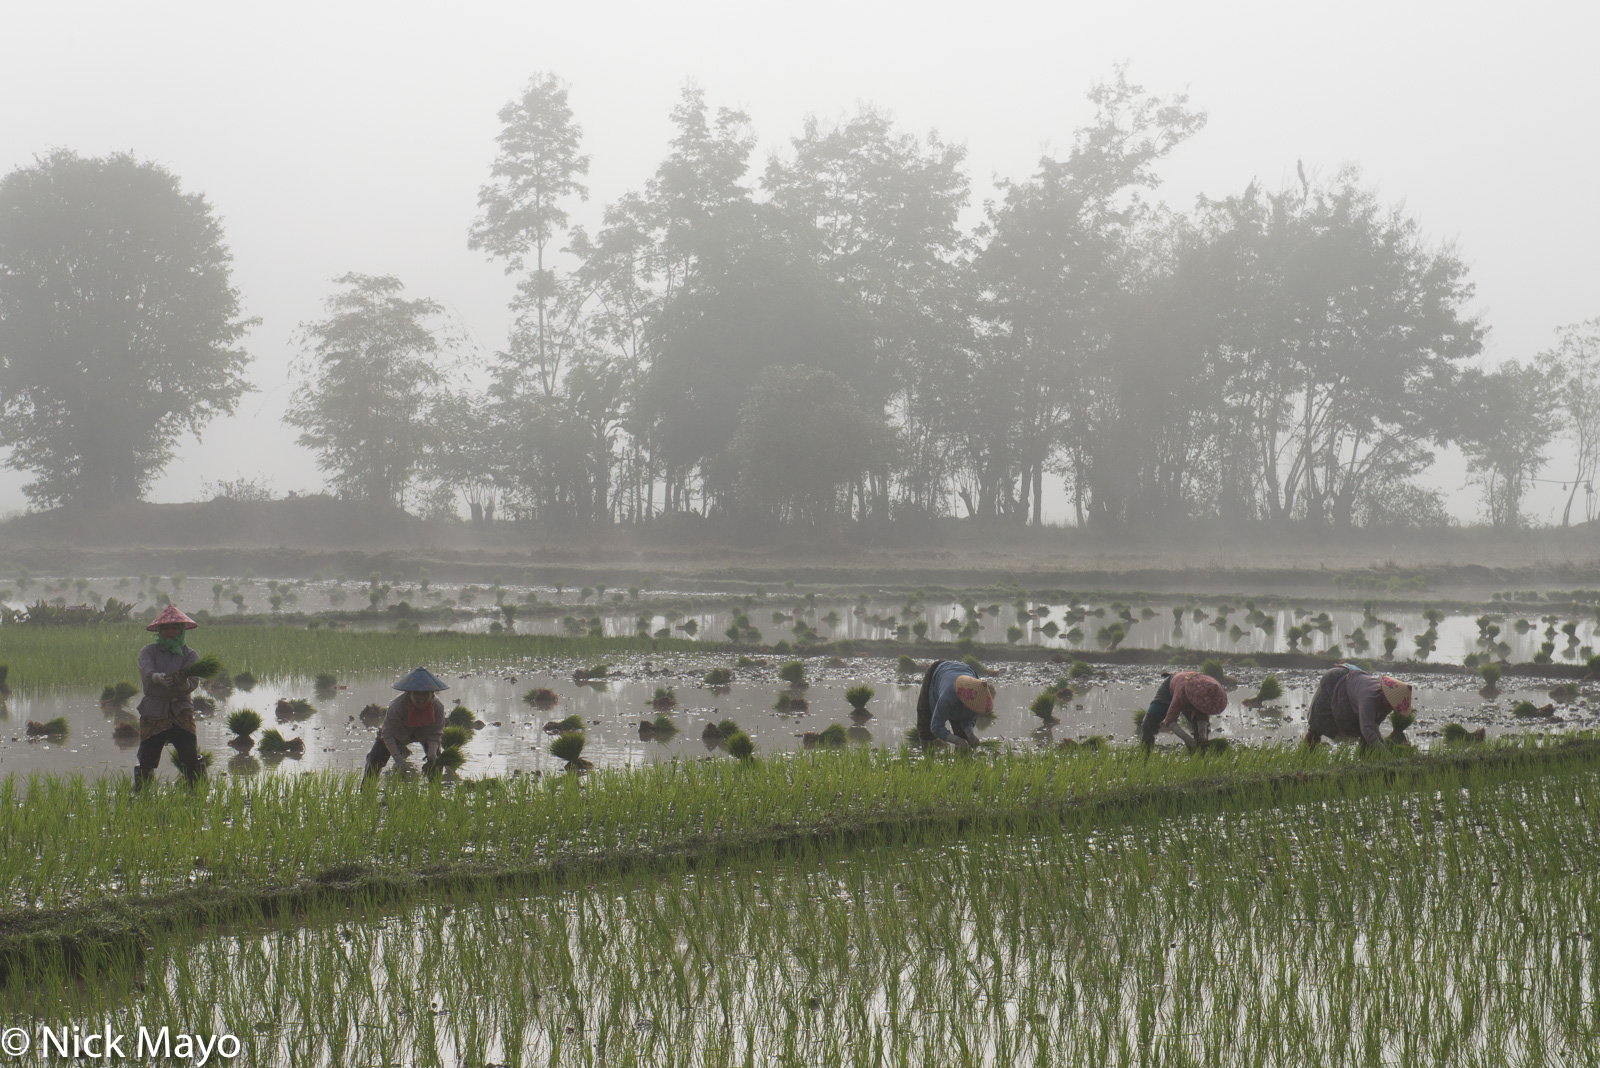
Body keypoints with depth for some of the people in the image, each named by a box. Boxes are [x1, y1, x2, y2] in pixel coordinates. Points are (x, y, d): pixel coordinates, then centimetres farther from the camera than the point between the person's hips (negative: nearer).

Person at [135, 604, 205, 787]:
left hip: (181, 712, 0)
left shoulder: (190, 655, 5)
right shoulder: (149, 651, 6)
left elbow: (193, 682, -13)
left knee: (191, 761, -13)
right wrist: (160, 678, -38)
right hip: (152, 712, 0)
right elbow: (146, 672, -15)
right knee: (146, 761, 0)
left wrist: (184, 683, -37)